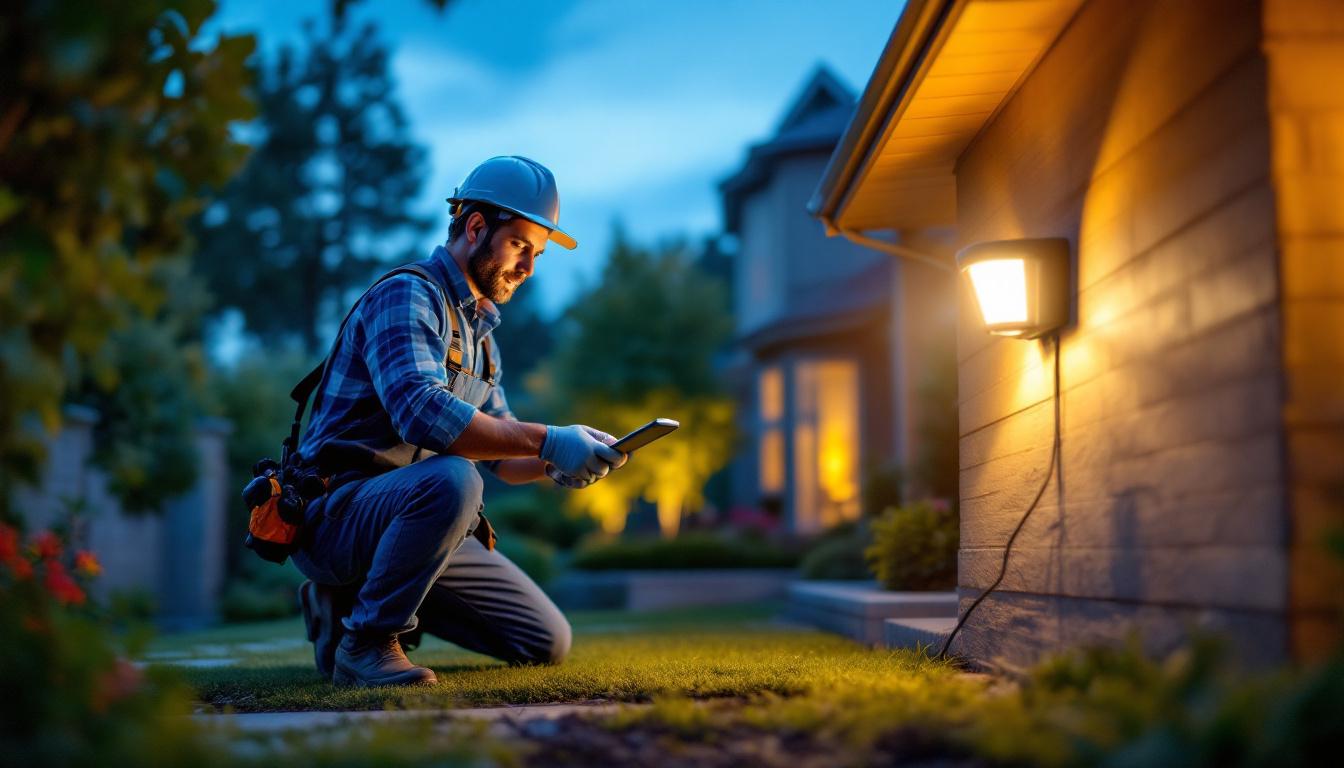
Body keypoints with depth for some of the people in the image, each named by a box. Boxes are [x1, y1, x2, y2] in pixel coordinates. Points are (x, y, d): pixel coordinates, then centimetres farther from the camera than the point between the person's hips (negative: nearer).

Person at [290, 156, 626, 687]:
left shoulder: (479, 329, 17)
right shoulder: (407, 295, -13)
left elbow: (502, 456, 16)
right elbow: (422, 412, -32)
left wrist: (556, 463, -6)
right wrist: (547, 441, -32)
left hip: (408, 510, 9)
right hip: (337, 515, -9)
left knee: (547, 643, 5)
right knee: (450, 479, -40)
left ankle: (354, 600, 14)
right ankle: (366, 642, -19)